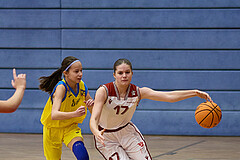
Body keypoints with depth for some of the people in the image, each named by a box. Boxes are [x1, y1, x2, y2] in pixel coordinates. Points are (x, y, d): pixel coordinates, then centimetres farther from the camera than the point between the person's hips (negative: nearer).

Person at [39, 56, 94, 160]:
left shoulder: (82, 86, -10)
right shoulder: (61, 87, -26)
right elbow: (54, 115, -40)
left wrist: (92, 105, -23)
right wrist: (74, 114, -56)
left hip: (71, 127, 3)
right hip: (53, 128, -3)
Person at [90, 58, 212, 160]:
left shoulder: (137, 92, -15)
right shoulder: (104, 91, -24)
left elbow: (169, 96, -20)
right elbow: (94, 119, -32)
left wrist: (195, 93, -31)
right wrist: (97, 133, -55)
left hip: (127, 132, 3)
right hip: (106, 138, -3)